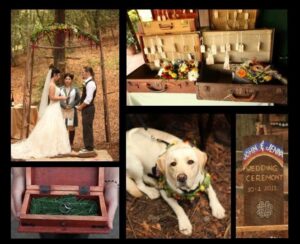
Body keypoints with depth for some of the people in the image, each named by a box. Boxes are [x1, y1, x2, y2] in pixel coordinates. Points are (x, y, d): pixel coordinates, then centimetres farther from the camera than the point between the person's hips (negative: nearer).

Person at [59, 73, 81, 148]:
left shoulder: (75, 89, 6)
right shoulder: (60, 89, 7)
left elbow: (78, 99, 2)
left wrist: (71, 106, -11)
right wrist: (64, 106, -12)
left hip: (72, 110, 0)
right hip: (62, 110, 0)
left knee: (71, 127, -1)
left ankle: (71, 144, 4)